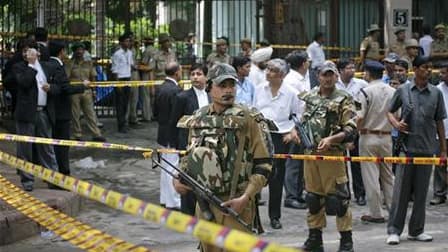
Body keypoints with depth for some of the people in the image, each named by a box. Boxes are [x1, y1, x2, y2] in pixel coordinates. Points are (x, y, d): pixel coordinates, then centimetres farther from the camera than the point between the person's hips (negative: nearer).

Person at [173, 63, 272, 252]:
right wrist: (179, 179, 5)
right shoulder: (198, 119, 9)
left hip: (235, 206, -5)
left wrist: (245, 198, -16)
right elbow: (190, 156, 23)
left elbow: (264, 165, -7)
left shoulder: (248, 120, -6)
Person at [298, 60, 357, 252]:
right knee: (313, 197, 12)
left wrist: (331, 139, -21)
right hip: (309, 154, 5)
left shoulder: (343, 100, -2)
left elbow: (350, 130, -8)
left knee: (338, 198, -5)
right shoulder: (308, 97, 13)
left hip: (332, 155, -5)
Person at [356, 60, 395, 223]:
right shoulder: (393, 92, 3)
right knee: (388, 175, 14)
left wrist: (356, 131, 0)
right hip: (387, 137, 5)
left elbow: (359, 117, -17)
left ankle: (376, 213, 1)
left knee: (371, 176, 0)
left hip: (369, 137, -5)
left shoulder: (366, 91, -12)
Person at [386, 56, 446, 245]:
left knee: (421, 192, 7)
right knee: (401, 191, -1)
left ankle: (416, 230, 17)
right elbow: (389, 111, 13)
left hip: (427, 149, 2)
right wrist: (395, 123, -9)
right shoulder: (403, 90, 2)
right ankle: (394, 231, 4)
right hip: (407, 147, -2)